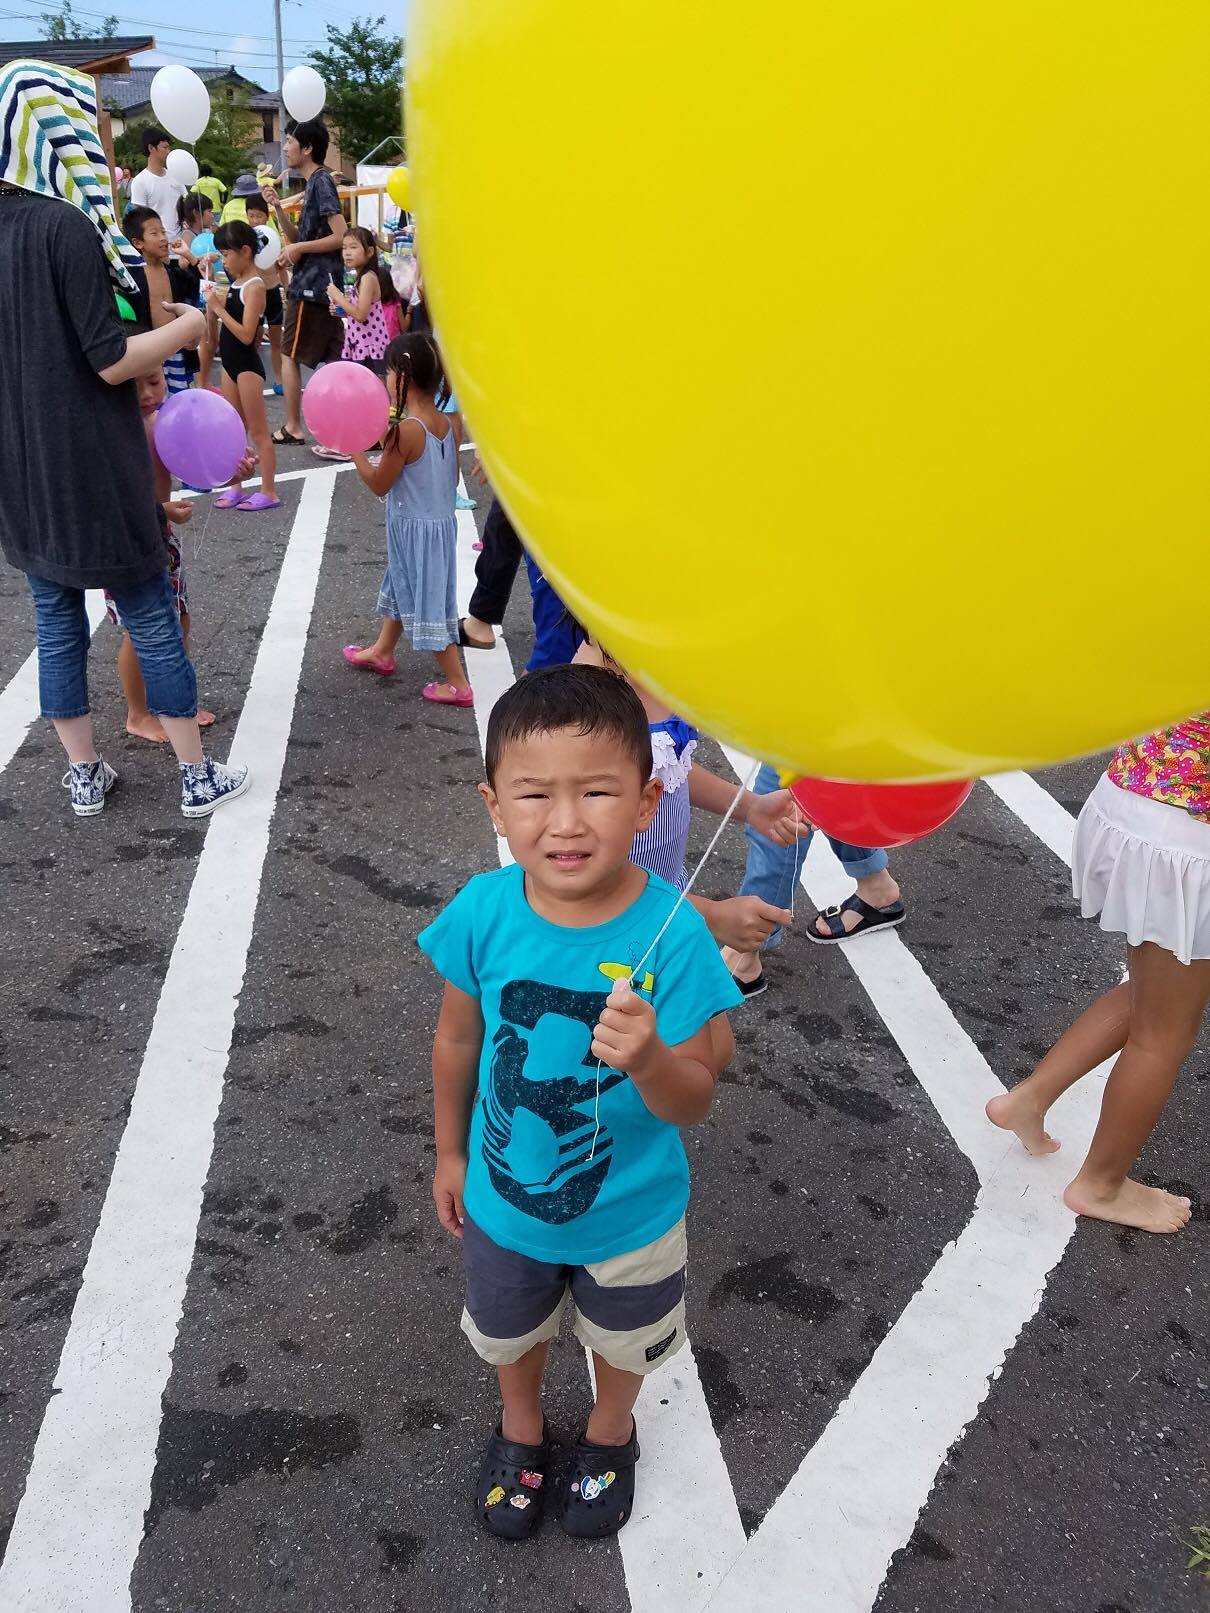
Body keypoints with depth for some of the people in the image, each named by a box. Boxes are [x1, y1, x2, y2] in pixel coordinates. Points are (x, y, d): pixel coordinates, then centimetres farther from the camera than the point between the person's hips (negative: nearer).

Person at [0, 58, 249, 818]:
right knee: (155, 624, 4)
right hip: (89, 468, -7)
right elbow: (111, 361, -17)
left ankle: (85, 778, 23)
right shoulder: (64, 226, -16)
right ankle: (199, 778, 13)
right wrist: (188, 326, -2)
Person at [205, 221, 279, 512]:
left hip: (247, 365, -9)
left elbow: (246, 335, -22)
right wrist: (213, 303, -2)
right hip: (230, 363, 9)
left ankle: (268, 492, 3)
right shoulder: (233, 284, 10)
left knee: (258, 431, -2)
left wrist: (219, 308, -20)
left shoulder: (254, 287, -15)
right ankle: (235, 487, 20)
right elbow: (216, 322, 14)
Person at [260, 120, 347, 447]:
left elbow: (342, 236, -20)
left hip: (310, 285, -9)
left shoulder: (322, 182, -12)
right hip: (324, 285, 9)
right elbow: (297, 238, 16)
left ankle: (293, 427, 6)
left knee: (290, 355, 0)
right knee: (331, 358, 7)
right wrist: (277, 207, 3)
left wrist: (300, 249, -14)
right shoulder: (314, 183, 16)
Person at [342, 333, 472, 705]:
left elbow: (378, 484, -14)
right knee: (402, 587, 25)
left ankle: (457, 684, 7)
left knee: (428, 600, 2)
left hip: (414, 528, -8)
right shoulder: (450, 423, -2)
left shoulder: (406, 431, -24)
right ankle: (382, 652, 45)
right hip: (442, 520, 8)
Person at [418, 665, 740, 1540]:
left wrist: (648, 1058, -46)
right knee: (512, 1333, 32)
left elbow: (694, 1103, -24)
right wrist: (451, 1154, 5)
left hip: (630, 1213, -1)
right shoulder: (483, 912, -25)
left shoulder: (671, 933, -32)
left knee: (624, 1342, 31)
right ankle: (521, 1426, 65)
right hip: (504, 1197, 2)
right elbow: (458, 1040, -7)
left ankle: (611, 1433, 64)